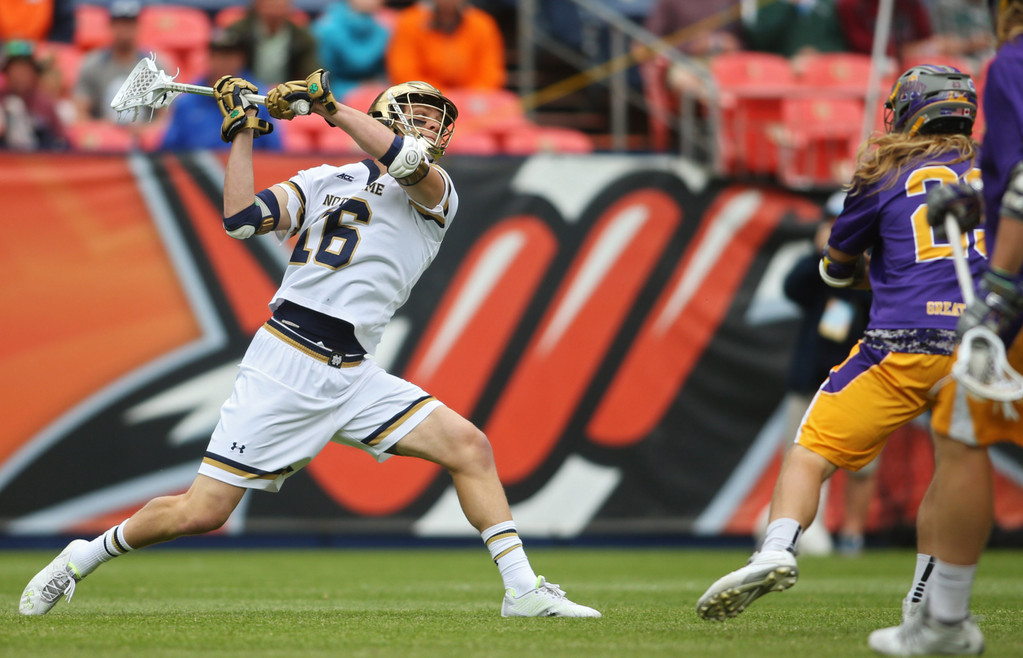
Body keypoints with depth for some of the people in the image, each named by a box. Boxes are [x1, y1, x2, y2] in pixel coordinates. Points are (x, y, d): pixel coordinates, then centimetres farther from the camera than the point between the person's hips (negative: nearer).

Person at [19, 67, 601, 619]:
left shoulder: (438, 196, 10)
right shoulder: (323, 182, 9)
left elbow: (408, 163, -13)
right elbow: (241, 219, -4)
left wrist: (329, 106, -11)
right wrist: (243, 129, -2)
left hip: (355, 378, 3)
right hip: (285, 364, -2)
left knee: (469, 445, -13)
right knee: (201, 512, -6)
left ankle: (522, 588, -8)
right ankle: (83, 558, 16)